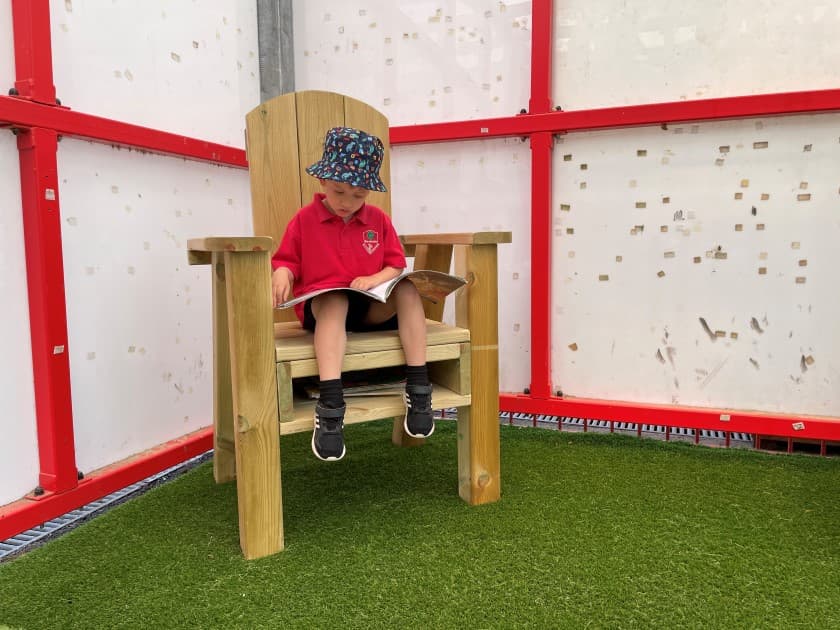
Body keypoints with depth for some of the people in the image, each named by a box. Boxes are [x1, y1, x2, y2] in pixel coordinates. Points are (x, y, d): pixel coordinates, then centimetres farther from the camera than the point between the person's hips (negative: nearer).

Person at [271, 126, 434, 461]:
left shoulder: (379, 220, 9)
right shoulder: (304, 219, 4)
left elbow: (397, 264, 8)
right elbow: (287, 259, 6)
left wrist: (375, 279, -14)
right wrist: (281, 274, -18)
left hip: (373, 307, 3)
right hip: (321, 305, -2)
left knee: (408, 289, -26)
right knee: (335, 301, -39)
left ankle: (418, 387, -27)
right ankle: (330, 404, -50)